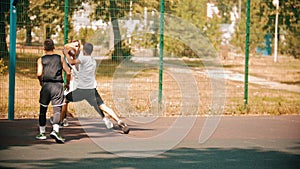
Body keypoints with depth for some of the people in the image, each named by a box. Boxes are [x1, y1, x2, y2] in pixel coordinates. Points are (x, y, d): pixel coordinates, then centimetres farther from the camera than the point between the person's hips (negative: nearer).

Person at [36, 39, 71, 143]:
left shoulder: (41, 60, 4)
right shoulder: (60, 58, 7)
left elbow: (39, 74, -9)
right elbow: (68, 72, 6)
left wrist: (41, 82, 11)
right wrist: (67, 83, 22)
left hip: (46, 85, 0)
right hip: (58, 86, 0)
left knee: (43, 109, 14)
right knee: (57, 110, -4)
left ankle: (42, 133, 20)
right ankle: (55, 130, -26)